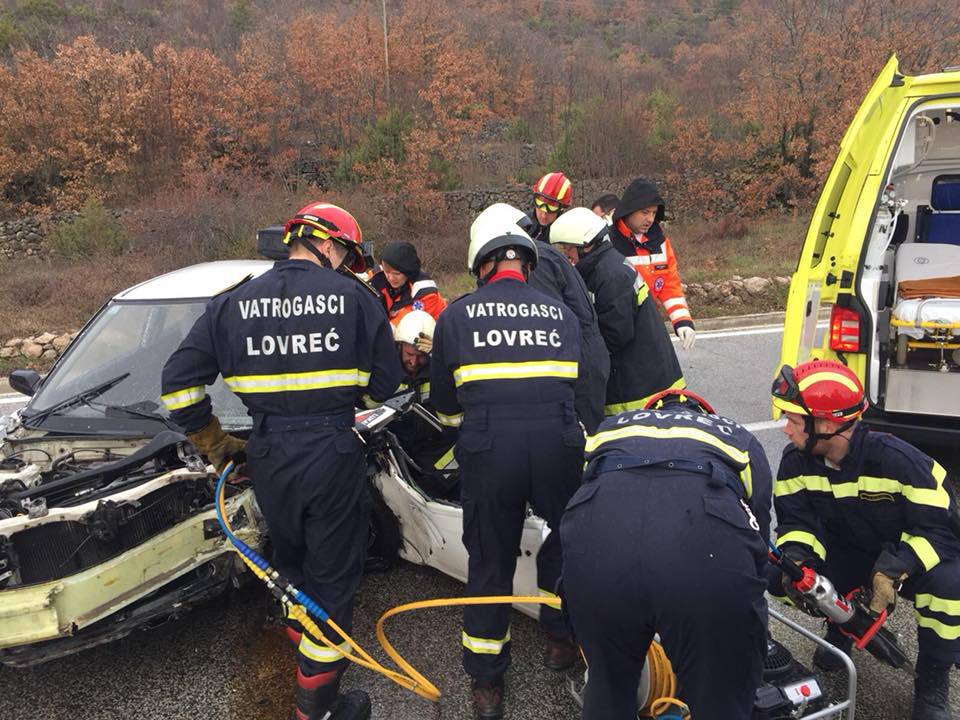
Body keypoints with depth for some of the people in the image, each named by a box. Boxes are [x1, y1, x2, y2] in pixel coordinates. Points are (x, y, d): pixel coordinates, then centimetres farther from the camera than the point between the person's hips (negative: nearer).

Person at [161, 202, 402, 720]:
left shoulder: (233, 303, 2)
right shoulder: (355, 297, -6)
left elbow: (179, 382, 2)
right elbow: (385, 384, -1)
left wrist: (215, 445, 12)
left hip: (268, 455, 4)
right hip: (333, 451, -4)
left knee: (291, 563, 28)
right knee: (332, 577, 10)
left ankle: (307, 648, 49)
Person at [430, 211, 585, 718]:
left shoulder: (458, 314, 10)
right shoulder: (561, 313, 16)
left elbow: (444, 404, 17)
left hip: (488, 451, -1)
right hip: (559, 447, 1)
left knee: (490, 560, 15)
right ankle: (560, 638, 39)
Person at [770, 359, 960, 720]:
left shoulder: (897, 460, -27)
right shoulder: (796, 461, -14)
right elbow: (797, 523, -12)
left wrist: (894, 569, -39)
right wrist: (796, 558, -35)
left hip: (910, 555, -3)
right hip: (847, 552, 4)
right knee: (779, 577, -21)